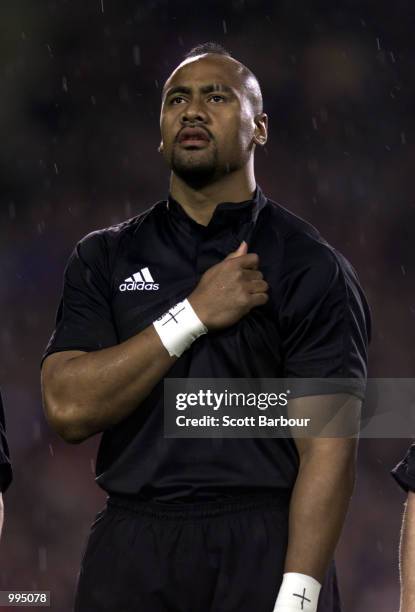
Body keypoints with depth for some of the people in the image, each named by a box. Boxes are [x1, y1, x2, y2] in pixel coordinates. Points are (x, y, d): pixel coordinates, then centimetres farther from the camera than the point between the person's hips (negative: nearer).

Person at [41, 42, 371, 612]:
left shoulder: (311, 268, -2)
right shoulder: (104, 259, 7)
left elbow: (327, 444, -9)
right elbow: (68, 408, -5)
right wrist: (194, 315, -11)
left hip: (263, 547, -2)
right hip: (133, 547, 3)